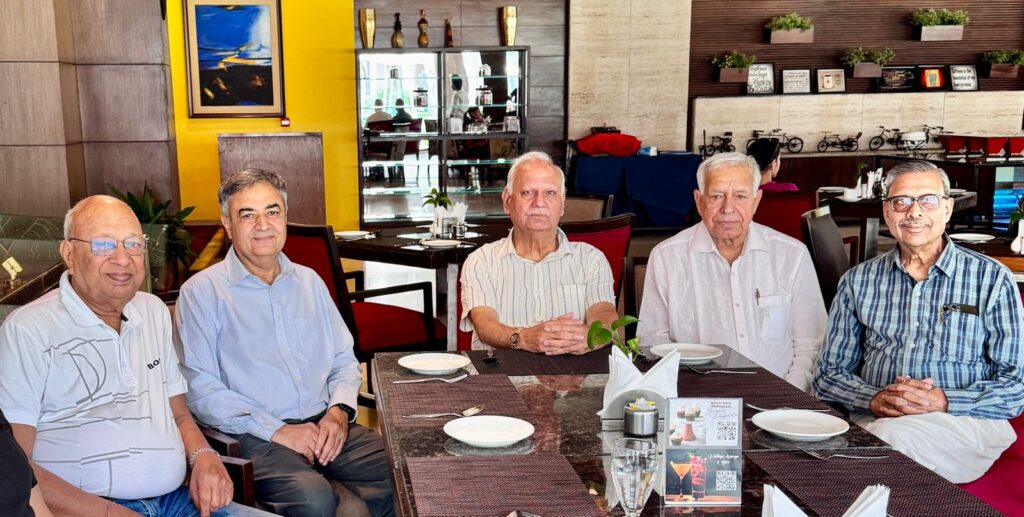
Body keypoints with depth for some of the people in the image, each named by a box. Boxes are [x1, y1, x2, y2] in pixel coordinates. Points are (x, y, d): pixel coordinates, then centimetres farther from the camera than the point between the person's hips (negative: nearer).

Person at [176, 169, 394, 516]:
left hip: (326, 426, 5)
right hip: (255, 435, -5)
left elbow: (345, 361, 19)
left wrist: (339, 410, -2)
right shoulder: (202, 292, 1)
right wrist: (275, 430, -15)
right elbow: (199, 388, -7)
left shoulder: (309, 281, 18)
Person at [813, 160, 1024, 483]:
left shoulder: (992, 279, 6)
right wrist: (874, 400, -10)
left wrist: (944, 401, -16)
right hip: (872, 420, 2)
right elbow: (829, 374, 12)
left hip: (965, 420, -2)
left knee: (890, 435, -36)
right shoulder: (858, 282, 13)